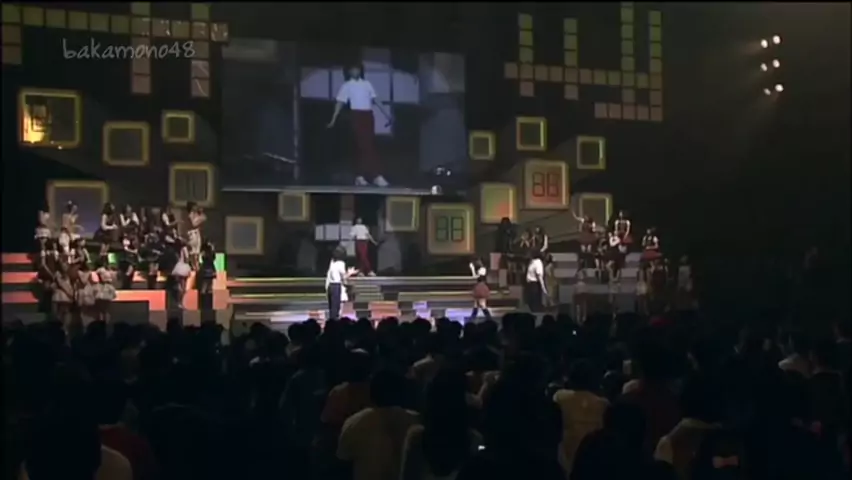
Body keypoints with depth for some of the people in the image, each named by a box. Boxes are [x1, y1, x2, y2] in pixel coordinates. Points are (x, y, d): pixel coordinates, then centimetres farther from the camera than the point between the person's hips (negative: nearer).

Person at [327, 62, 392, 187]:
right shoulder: (347, 85, 2)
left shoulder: (367, 83, 14)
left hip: (368, 115, 5)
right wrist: (333, 120, -11)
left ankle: (361, 176, 10)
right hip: (357, 116, -5)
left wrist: (385, 114, 17)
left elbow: (374, 100, 18)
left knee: (369, 145, 4)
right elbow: (340, 103, -3)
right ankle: (376, 176, -13)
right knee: (365, 146, -9)